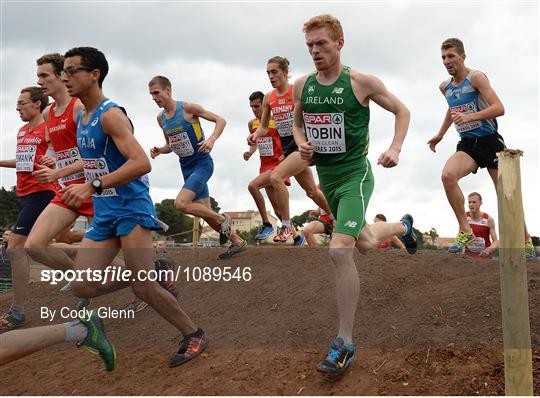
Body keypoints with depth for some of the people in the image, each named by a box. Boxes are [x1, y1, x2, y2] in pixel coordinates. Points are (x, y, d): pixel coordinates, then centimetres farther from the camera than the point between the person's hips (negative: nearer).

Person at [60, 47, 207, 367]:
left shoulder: (111, 114, -16)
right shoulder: (80, 118, 12)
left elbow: (142, 163, -29)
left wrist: (93, 186, -34)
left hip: (131, 208, -8)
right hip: (103, 212, 8)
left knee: (143, 287, -7)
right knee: (83, 287, 1)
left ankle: (194, 335, 13)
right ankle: (151, 274, 22)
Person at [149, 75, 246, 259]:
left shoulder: (188, 108, -14)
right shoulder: (161, 118, 7)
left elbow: (220, 120, -10)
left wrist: (212, 139, -26)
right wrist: (159, 150, -2)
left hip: (202, 163, -7)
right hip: (186, 167, 8)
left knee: (181, 203, -23)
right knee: (206, 213, 9)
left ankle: (222, 220, -2)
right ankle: (237, 242, 25)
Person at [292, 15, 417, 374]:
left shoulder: (361, 82, -11)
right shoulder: (302, 85, 2)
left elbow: (402, 111, 1)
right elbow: (298, 122, 19)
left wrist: (395, 149, -13)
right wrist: (301, 142, -4)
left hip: (355, 174, -6)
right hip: (325, 177, 6)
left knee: (339, 250, -23)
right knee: (365, 243, 23)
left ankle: (345, 343, -12)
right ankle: (404, 226, 59)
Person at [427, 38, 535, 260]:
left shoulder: (476, 77, -11)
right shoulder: (445, 87, 9)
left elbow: (499, 108, -23)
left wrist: (469, 117, -33)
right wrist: (441, 134, 31)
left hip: (490, 141, -4)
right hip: (467, 144, 4)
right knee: (447, 175, -27)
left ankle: (526, 242, 20)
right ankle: (465, 231, -20)